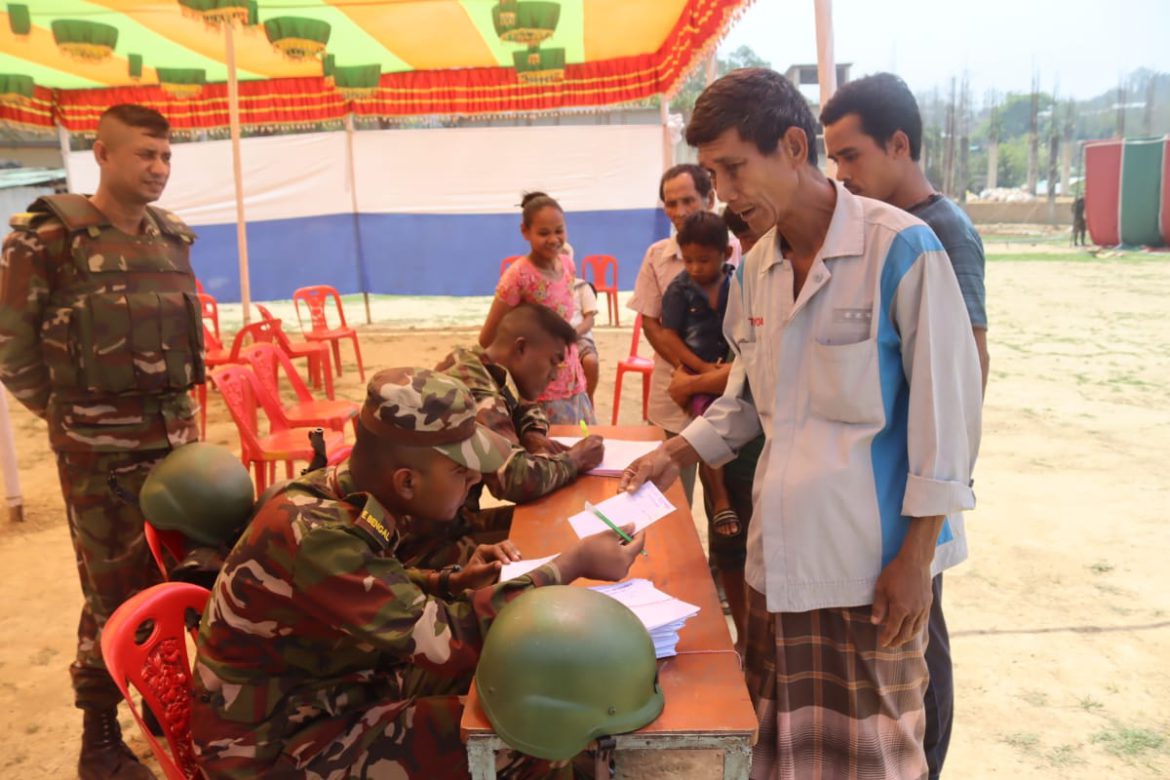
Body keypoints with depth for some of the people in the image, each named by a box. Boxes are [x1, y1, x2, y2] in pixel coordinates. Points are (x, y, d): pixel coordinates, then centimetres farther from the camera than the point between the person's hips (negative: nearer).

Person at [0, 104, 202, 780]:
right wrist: (70, 412, 1)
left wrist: (178, 409, 13)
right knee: (114, 592, 3)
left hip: (178, 435, 6)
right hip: (100, 450, -5)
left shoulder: (173, 237, 7)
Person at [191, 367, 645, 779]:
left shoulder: (345, 495, -7)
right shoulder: (315, 535, -32)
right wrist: (574, 563, -24)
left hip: (330, 686, 8)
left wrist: (457, 584, -6)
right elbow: (449, 640, -32)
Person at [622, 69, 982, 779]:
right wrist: (678, 453, 7)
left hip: (873, 556, -5)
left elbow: (946, 408, -11)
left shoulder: (900, 248, -12)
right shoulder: (754, 268, 7)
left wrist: (915, 554, -11)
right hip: (780, 551, 6)